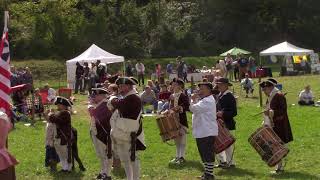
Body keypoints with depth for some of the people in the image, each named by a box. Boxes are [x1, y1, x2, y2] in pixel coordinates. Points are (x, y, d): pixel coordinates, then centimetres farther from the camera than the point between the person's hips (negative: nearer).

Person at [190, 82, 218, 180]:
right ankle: (207, 172, 25)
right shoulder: (203, 100, 17)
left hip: (207, 132, -11)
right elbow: (193, 109, 17)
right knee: (204, 154, 16)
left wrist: (193, 99, -6)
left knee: (208, 154, -5)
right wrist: (195, 99, 5)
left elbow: (194, 108, -23)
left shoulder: (208, 101, -17)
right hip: (202, 132, 11)